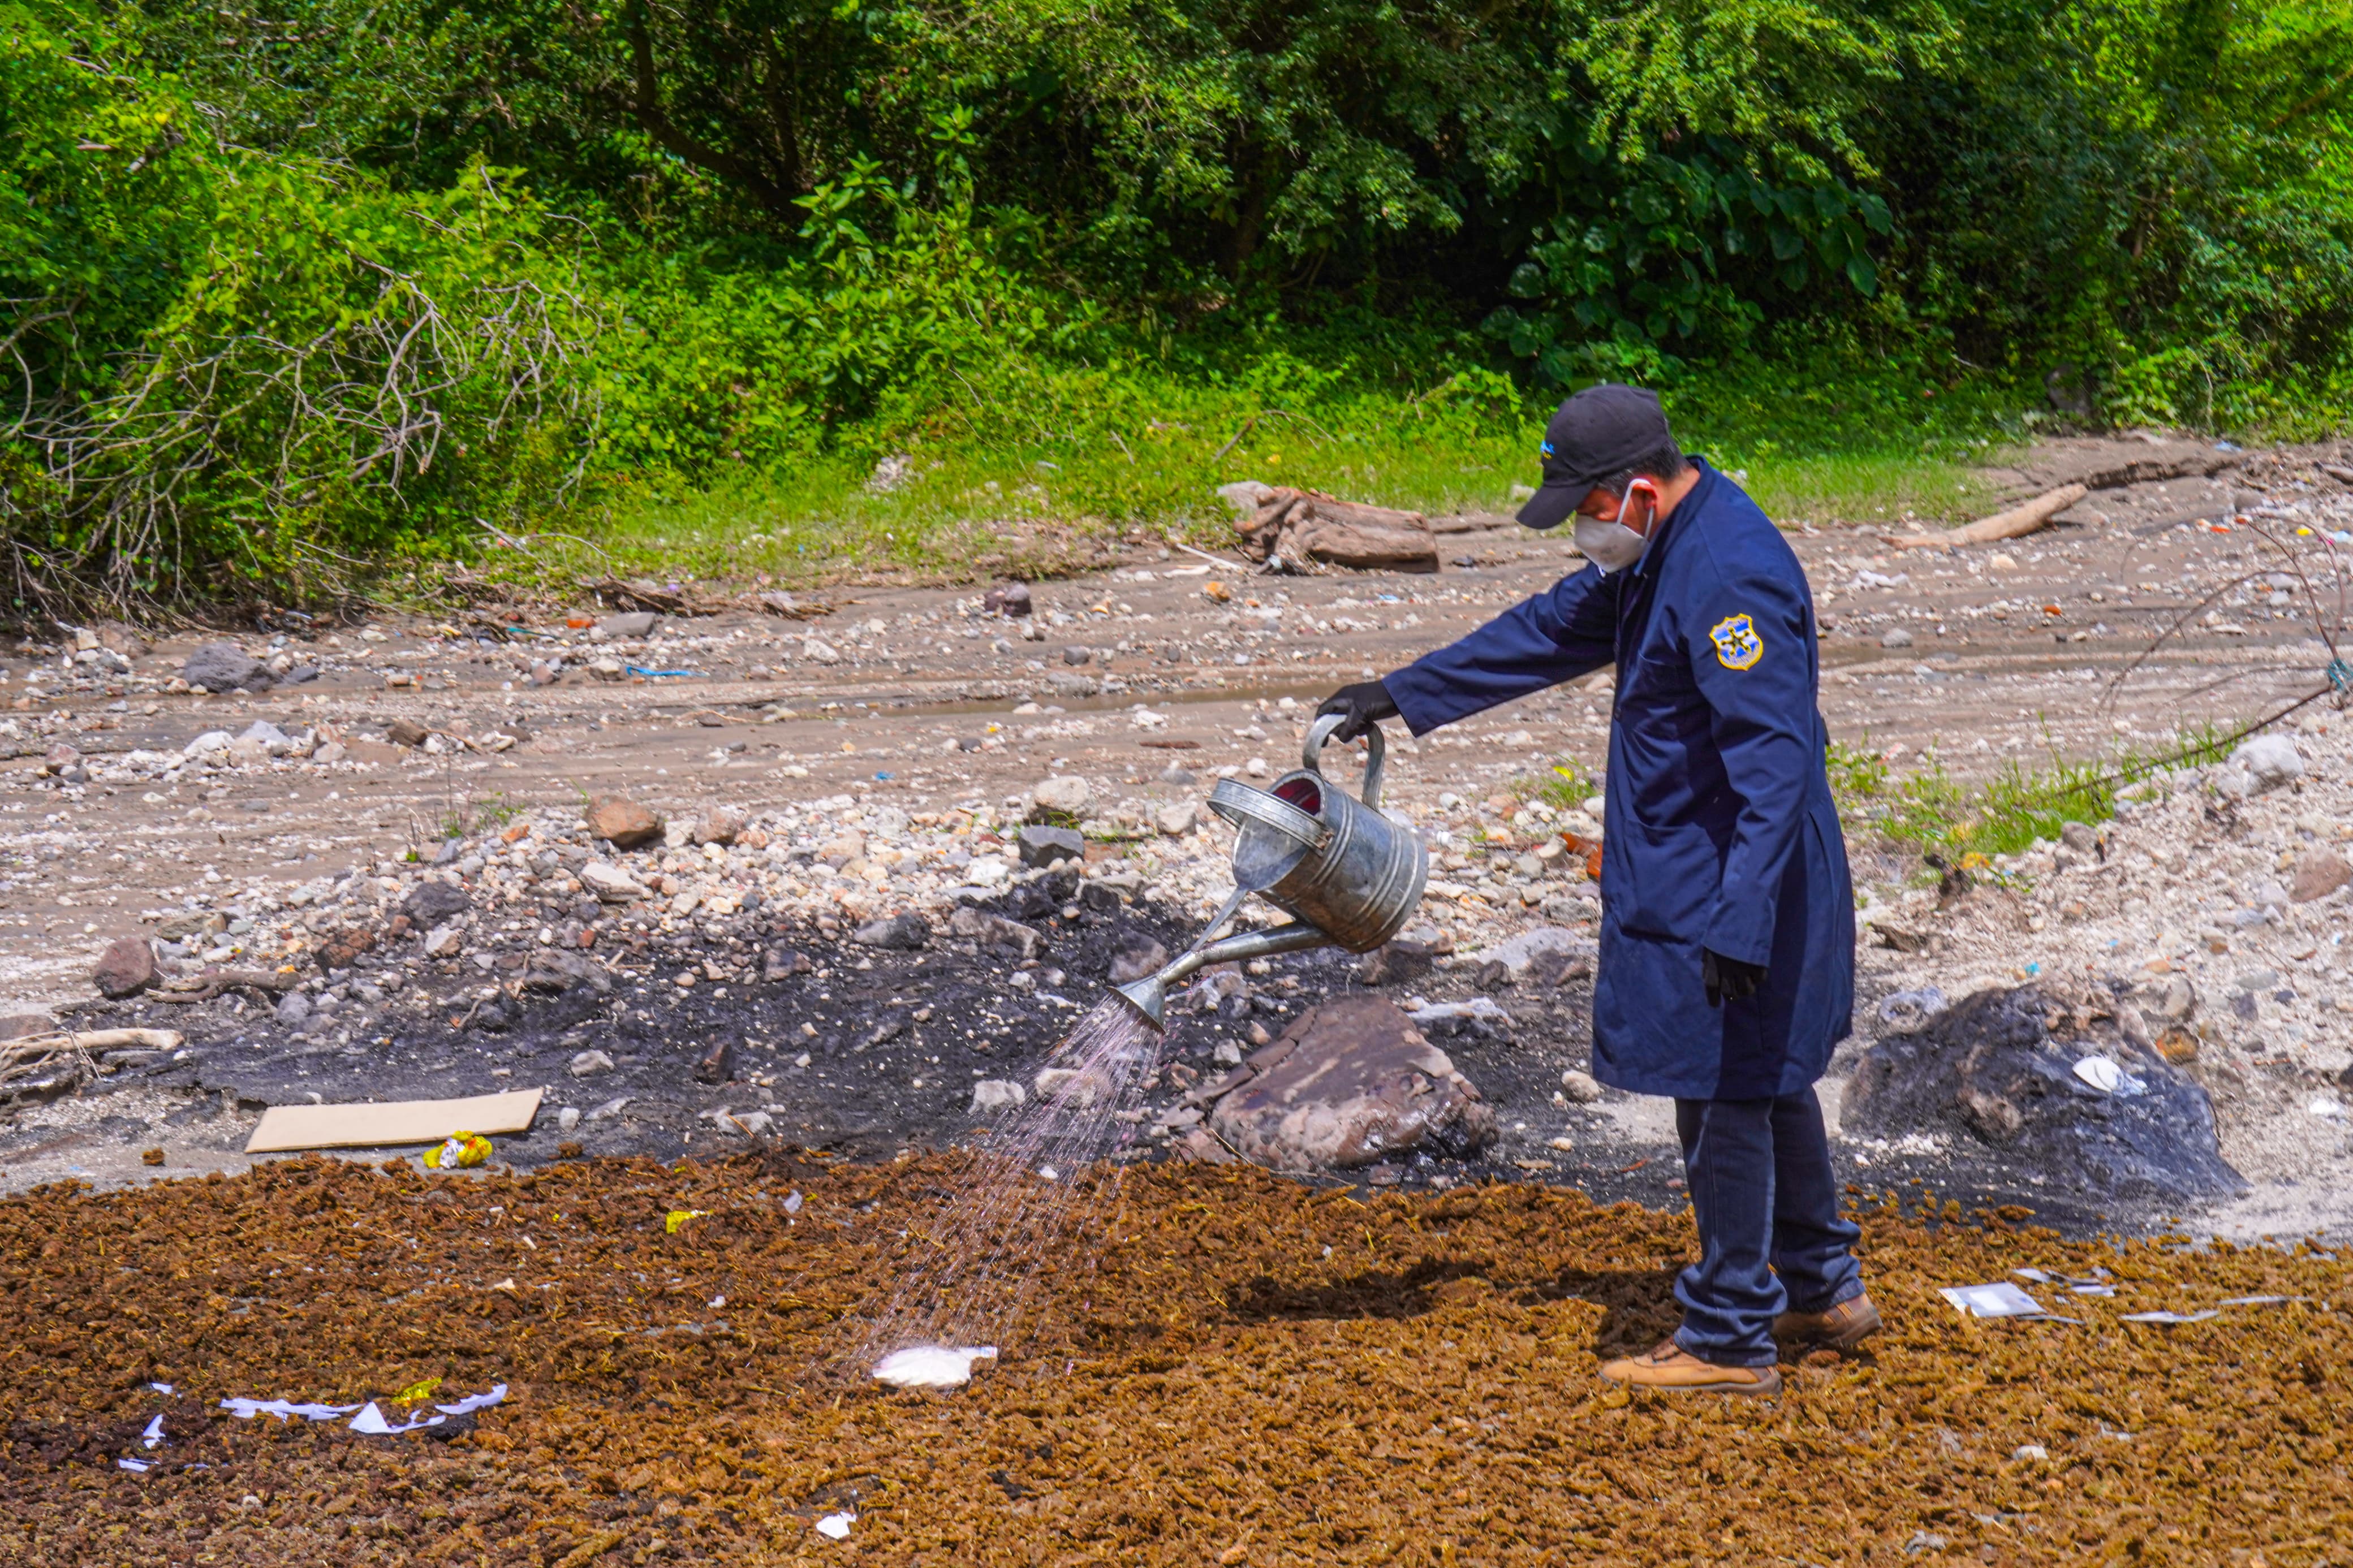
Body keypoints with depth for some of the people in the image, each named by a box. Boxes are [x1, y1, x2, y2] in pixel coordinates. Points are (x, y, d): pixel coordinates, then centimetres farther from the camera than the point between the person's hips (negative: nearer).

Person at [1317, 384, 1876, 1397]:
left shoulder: (1731, 574, -25)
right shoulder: (1658, 550, 8)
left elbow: (1774, 762, -29)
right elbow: (1552, 631, 21)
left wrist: (1740, 925, -31)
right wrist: (1402, 694, 24)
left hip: (1727, 892, -10)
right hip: (1684, 883, 10)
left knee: (1726, 1100, -1)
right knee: (1765, 1082, 20)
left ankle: (1729, 1341, 10)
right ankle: (1823, 1291, 33)